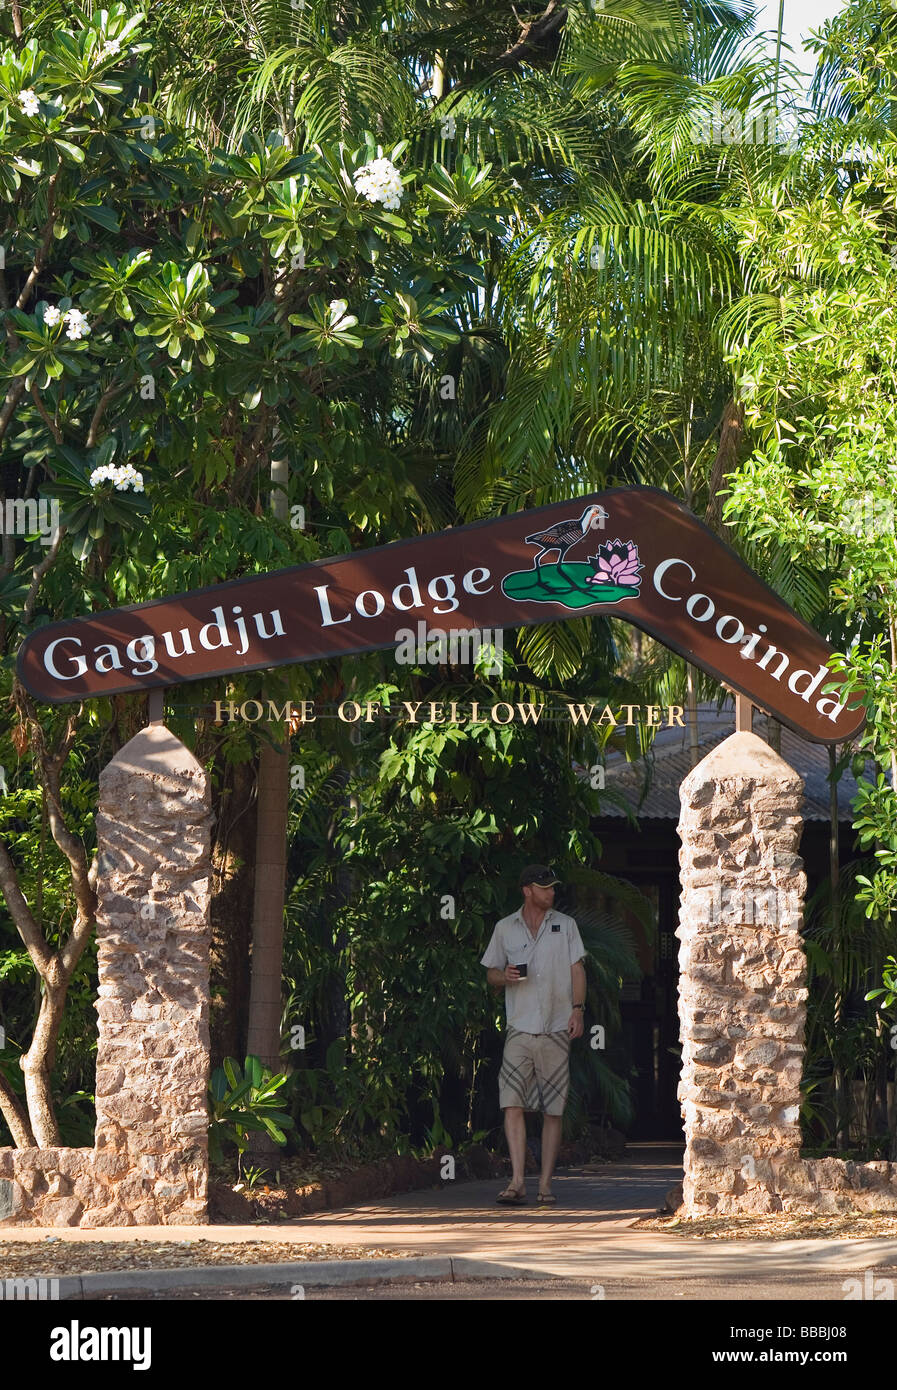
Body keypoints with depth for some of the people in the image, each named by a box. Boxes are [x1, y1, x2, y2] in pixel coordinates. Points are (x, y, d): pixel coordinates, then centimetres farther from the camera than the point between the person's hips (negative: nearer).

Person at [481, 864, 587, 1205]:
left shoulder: (565, 925, 11)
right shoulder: (505, 928, 10)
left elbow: (577, 969, 8)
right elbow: (491, 974, 16)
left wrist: (577, 1009, -5)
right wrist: (505, 976, -7)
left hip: (556, 1028, 0)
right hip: (519, 1027, 0)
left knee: (553, 1109, 0)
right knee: (513, 1103, -14)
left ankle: (546, 1183, 5)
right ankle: (517, 1181, -17)